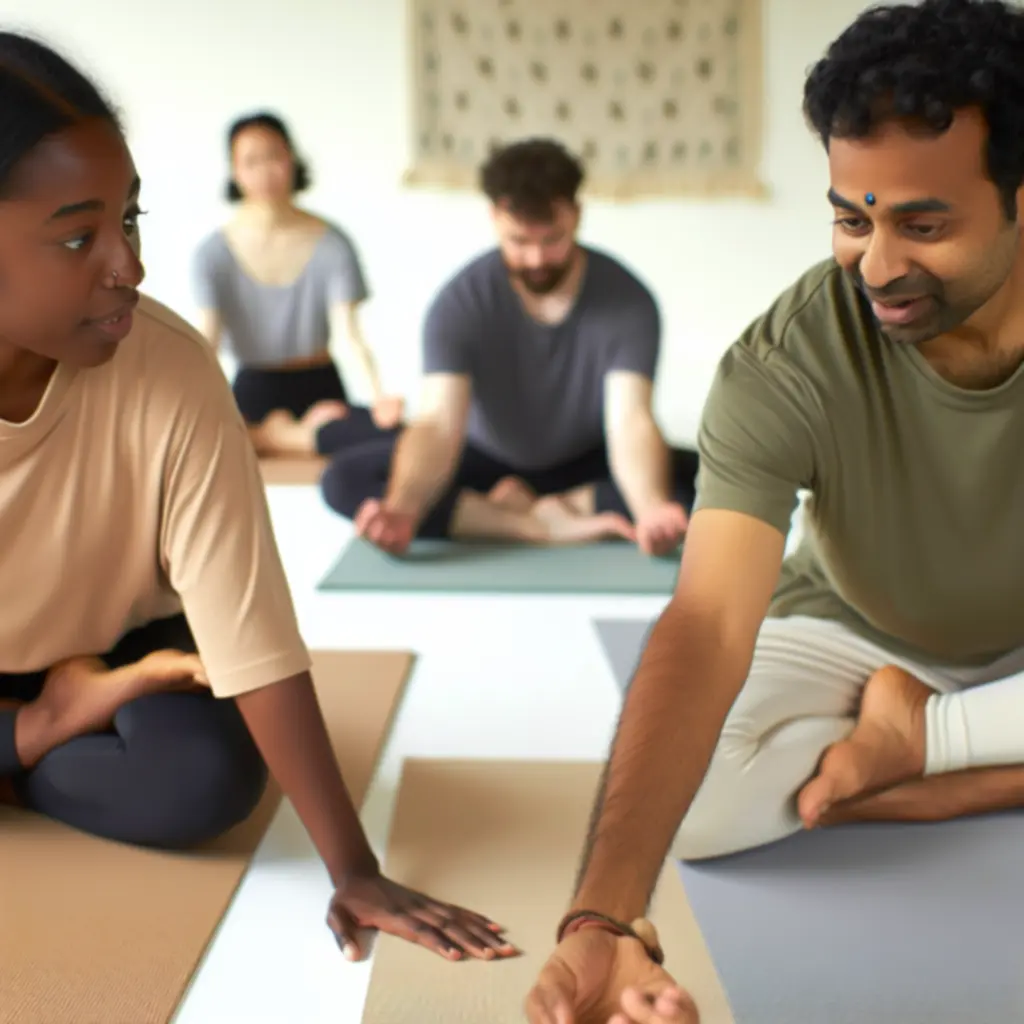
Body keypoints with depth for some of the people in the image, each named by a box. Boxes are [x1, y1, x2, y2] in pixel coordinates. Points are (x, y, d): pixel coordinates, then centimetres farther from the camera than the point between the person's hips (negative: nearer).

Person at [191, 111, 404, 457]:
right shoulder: (214, 253, -4)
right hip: (256, 391, 0)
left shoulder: (331, 244, -5)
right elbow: (207, 339, -13)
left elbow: (349, 331, -14)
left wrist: (379, 396, -34)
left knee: (388, 430, -32)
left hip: (320, 387, 0)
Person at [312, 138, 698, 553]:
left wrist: (652, 509, -51)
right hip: (490, 462, 1)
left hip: (587, 467, 0)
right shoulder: (460, 302, -18)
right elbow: (438, 423, -29)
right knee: (345, 479, -25)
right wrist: (402, 507, -51)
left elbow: (631, 421, -30)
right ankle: (546, 525, -27)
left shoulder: (627, 301, -18)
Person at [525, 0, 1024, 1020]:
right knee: (689, 795, -25)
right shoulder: (782, 368, -29)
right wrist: (601, 920, -48)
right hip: (854, 637, 0)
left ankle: (898, 739, -7)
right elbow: (707, 625, -38)